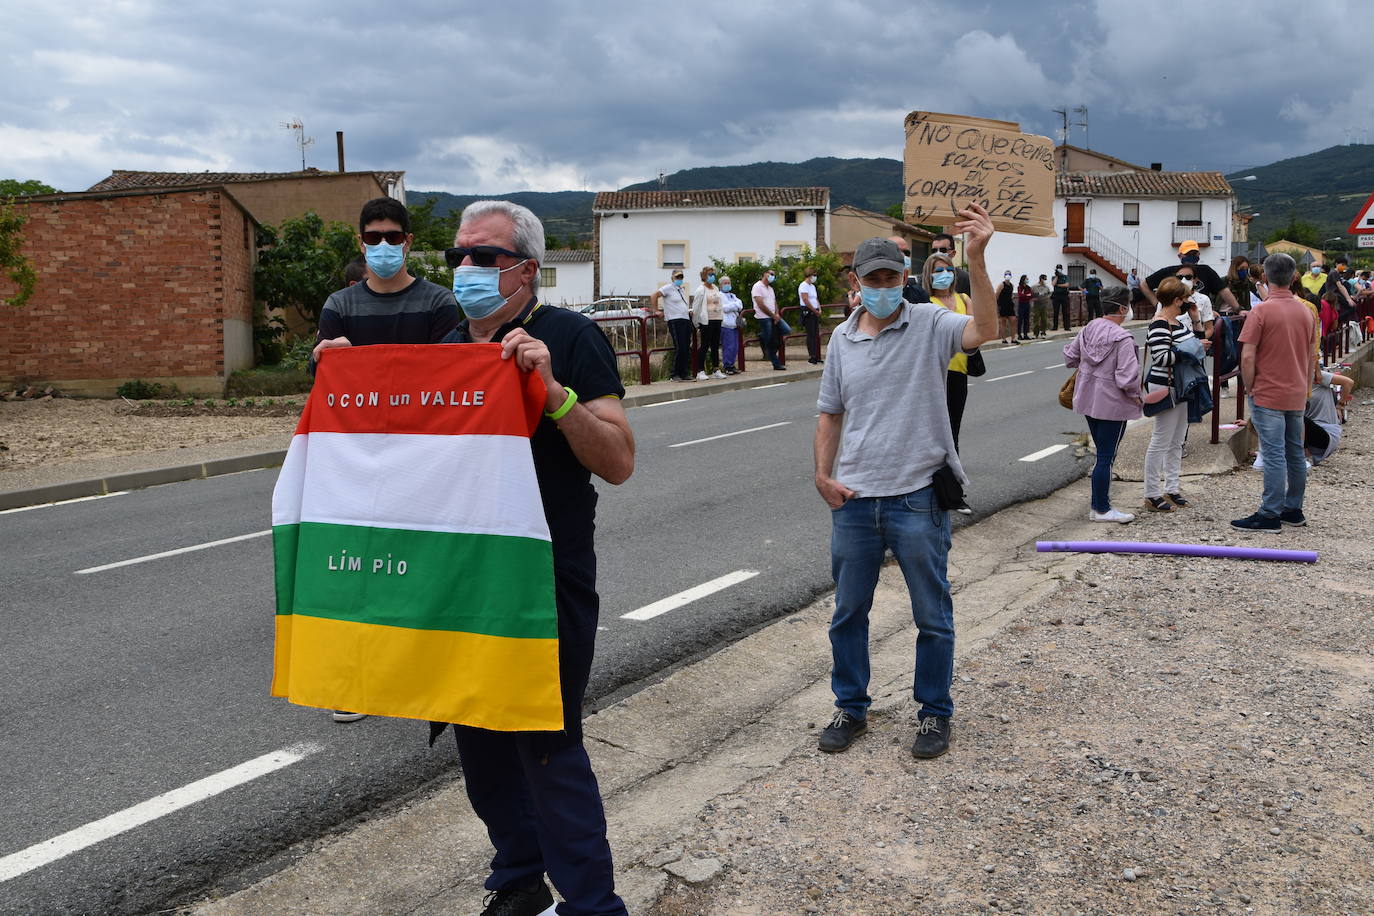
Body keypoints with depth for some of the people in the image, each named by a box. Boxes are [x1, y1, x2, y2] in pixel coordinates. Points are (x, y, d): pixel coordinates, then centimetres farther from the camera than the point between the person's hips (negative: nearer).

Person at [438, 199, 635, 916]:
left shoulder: (569, 337, -8)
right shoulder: (447, 347, 12)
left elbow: (619, 463, -16)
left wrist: (554, 390, -29)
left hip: (547, 581, -7)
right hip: (463, 577, 7)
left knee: (548, 748, -5)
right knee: (478, 741, 14)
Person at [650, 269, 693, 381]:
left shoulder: (681, 289, 23)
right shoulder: (668, 287, -3)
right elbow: (653, 296, -10)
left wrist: (689, 311, 19)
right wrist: (655, 311, -11)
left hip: (686, 320, 8)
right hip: (675, 321, -8)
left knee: (687, 348, 6)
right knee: (679, 348, -12)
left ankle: (685, 373, 12)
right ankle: (674, 375, -5)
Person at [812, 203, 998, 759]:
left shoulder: (929, 324, -5)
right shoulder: (842, 339, 7)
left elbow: (985, 330, -25)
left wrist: (976, 258, -36)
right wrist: (823, 474, 2)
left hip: (917, 498, -4)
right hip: (853, 501, 4)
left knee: (932, 615, 8)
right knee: (848, 612, 14)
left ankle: (934, 713, 25)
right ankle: (851, 708, 30)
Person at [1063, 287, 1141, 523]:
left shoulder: (1089, 328, 2)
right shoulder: (1123, 339, -21)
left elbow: (1070, 355, 13)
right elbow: (1127, 377, -23)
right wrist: (1136, 395, -6)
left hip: (1088, 399, 8)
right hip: (1112, 404, -8)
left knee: (1102, 453, 19)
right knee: (1106, 457, 1)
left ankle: (1099, 505, 27)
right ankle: (1101, 510, 9)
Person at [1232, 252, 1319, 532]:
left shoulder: (1261, 311, -13)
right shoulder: (1306, 311, 8)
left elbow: (1248, 357, -17)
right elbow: (1311, 356, 15)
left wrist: (1250, 389, -4)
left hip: (1268, 395, -7)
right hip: (1297, 396, 7)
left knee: (1274, 455, -7)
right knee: (1295, 453, 13)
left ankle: (1270, 515, -5)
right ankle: (1293, 509, 21)